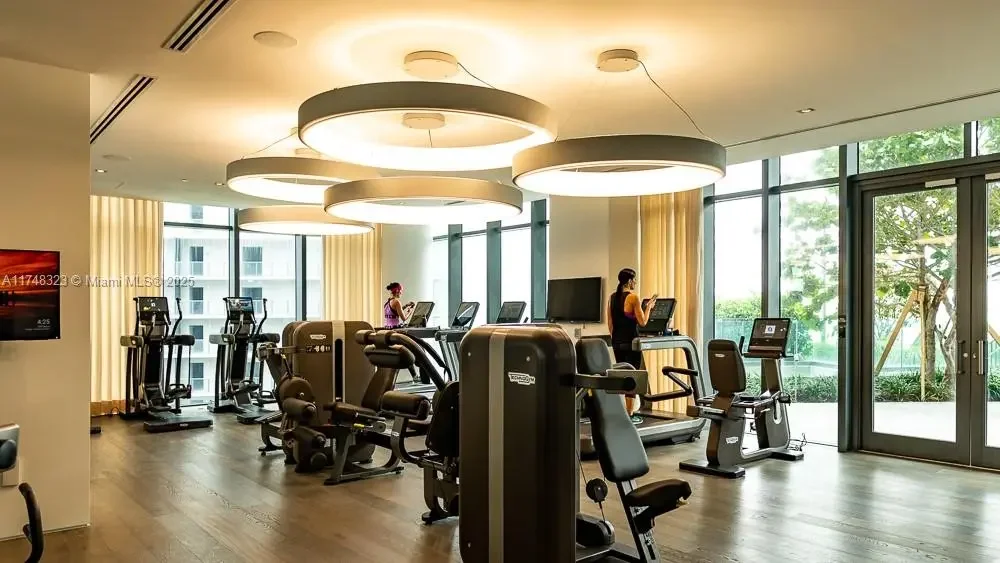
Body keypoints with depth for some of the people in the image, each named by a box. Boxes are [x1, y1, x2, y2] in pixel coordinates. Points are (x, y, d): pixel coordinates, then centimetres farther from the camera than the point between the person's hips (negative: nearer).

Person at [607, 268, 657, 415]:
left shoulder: (612, 297, 8)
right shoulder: (633, 297, -12)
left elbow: (610, 323, 12)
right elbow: (642, 322, -12)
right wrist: (648, 306, 1)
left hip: (617, 341, 7)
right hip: (631, 341, -7)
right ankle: (629, 414, 1)